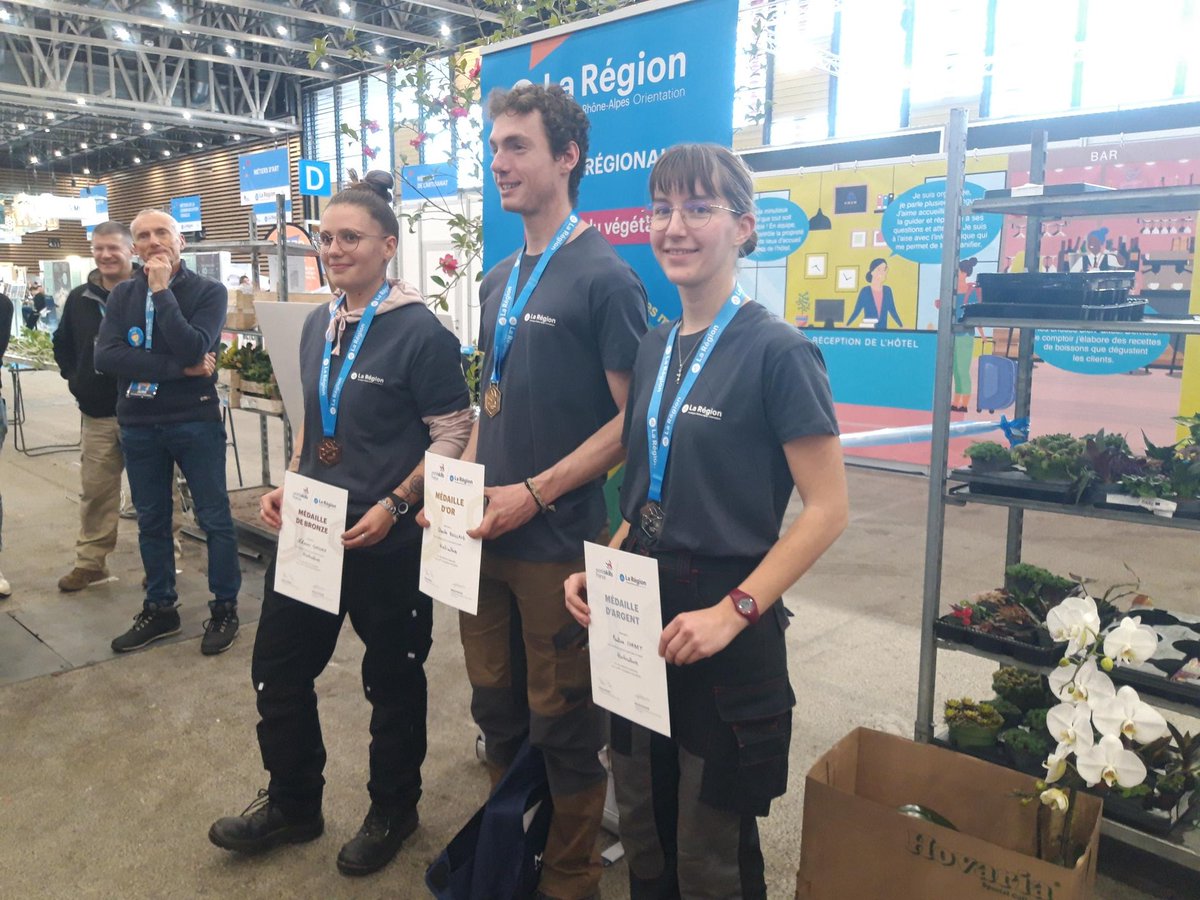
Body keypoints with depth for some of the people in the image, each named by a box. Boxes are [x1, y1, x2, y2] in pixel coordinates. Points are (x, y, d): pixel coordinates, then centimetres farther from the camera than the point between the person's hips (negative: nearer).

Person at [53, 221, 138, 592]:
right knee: (95, 491, 12)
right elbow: (62, 345, 24)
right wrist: (77, 380, 13)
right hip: (98, 413, 5)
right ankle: (91, 561, 24)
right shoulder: (79, 298, 9)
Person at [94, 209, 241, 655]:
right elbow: (106, 356, -10)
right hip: (138, 425, 4)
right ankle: (159, 609, 26)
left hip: (195, 421, -4)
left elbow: (191, 349, -21)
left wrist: (163, 290, -18)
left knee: (214, 518, 3)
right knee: (151, 521, 13)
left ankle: (224, 608, 16)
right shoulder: (122, 295, 5)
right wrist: (179, 368, -18)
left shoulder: (209, 291, -6)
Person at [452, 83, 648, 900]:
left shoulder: (604, 277, -11)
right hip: (486, 533, 7)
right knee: (498, 710, 19)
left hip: (556, 542, -7)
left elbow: (633, 421, -14)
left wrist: (534, 494, -18)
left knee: (562, 725, 8)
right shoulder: (500, 281, 12)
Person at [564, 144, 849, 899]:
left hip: (722, 631, -6)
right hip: (640, 613, 6)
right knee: (644, 833, 20)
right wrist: (603, 571, 2)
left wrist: (733, 612, -20)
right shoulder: (655, 349, 8)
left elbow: (828, 508, -15)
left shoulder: (776, 350, -13)